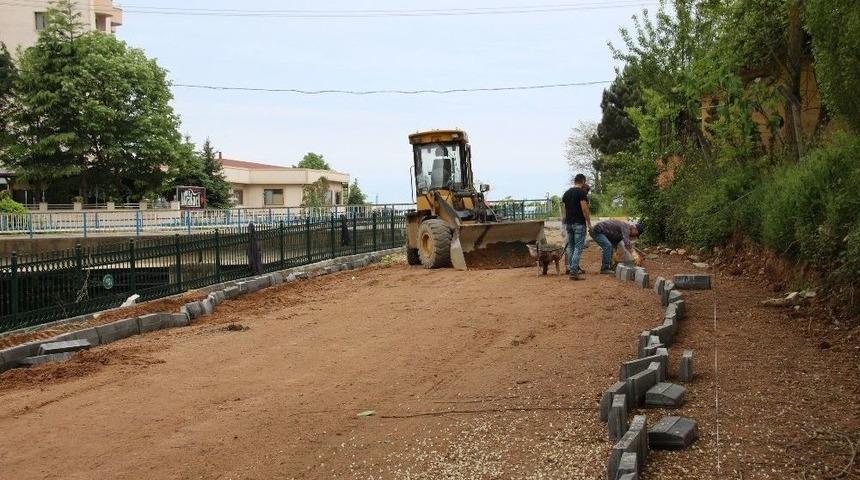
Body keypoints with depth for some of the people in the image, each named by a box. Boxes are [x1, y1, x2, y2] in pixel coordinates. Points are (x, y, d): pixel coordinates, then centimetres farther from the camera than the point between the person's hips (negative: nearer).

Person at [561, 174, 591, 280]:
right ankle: (574, 272, -11)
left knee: (571, 247, 15)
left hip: (568, 223, 7)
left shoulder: (566, 193, 12)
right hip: (579, 224, -7)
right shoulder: (582, 192, -10)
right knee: (578, 247, -6)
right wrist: (589, 224, -10)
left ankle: (571, 268, 20)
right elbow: (584, 209, -16)